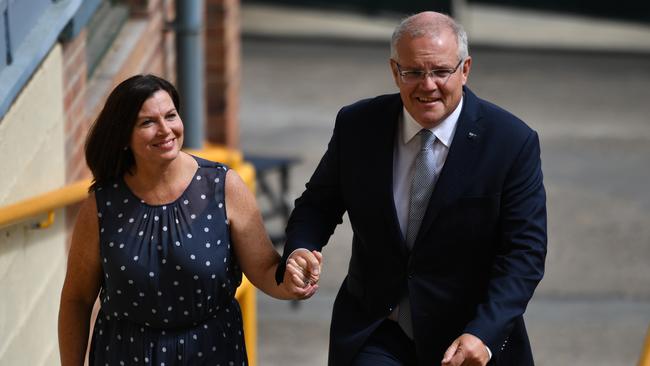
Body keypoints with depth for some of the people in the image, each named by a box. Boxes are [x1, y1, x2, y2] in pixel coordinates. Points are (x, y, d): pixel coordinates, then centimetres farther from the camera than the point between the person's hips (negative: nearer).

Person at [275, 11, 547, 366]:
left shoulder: (513, 143, -12)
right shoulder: (357, 126, -4)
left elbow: (524, 252, -14)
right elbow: (319, 204, 8)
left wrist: (483, 335, -26)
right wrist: (299, 249, -15)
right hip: (376, 336, 1)